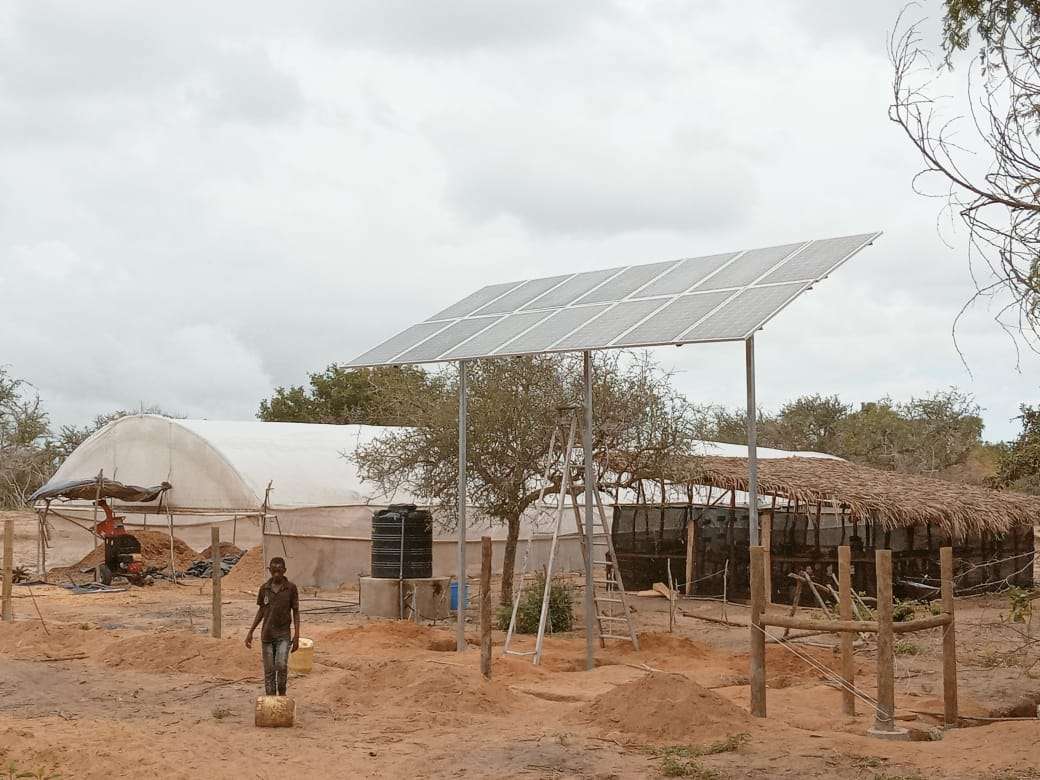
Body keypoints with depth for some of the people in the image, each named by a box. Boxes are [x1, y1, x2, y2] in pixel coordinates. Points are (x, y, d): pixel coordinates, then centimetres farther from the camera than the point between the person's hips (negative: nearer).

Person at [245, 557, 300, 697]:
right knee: (269, 670, 4)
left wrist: (296, 636, -5)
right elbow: (261, 611, 11)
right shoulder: (264, 588, 1)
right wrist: (250, 632, 8)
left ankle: (282, 693, 6)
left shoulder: (291, 588, -5)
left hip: (284, 634, -2)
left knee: (281, 665, -17)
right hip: (267, 634, 2)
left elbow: (296, 612, 0)